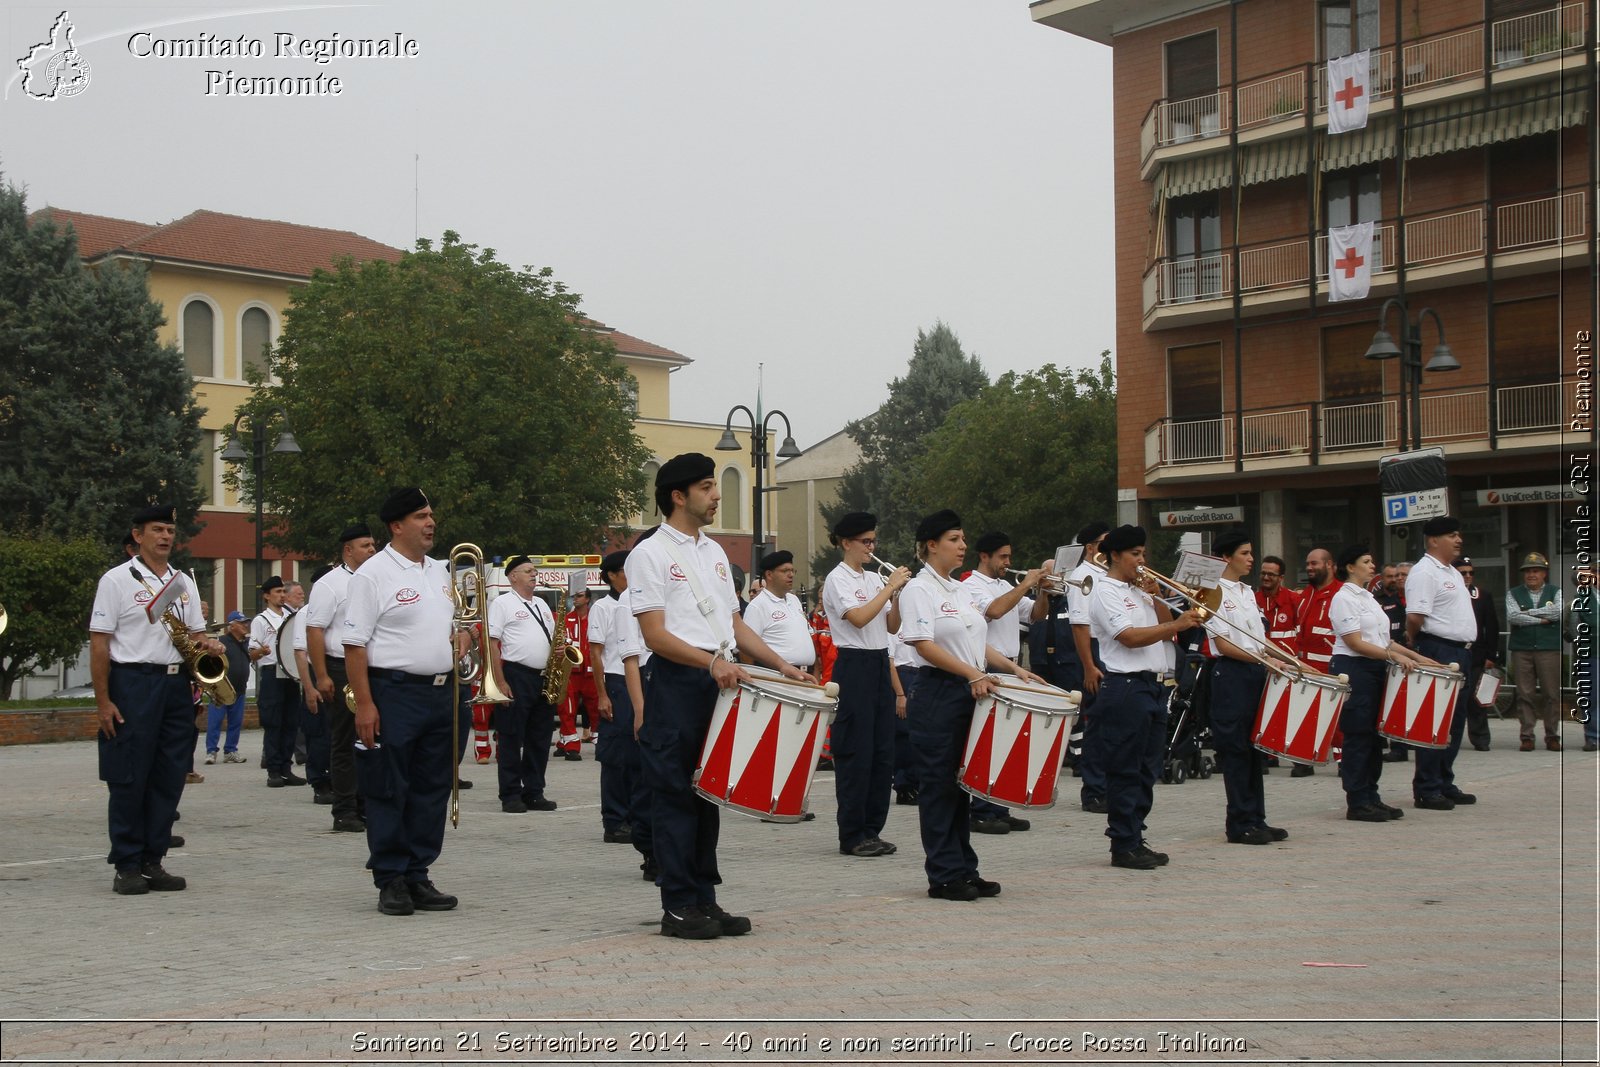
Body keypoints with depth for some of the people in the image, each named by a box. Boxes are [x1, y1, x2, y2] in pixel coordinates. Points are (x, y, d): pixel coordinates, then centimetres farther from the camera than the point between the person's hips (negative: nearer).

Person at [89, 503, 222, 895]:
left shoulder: (184, 582, 15)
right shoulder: (117, 580, -2)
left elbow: (197, 634, 20)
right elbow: (99, 642, -5)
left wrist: (208, 646, -5)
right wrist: (103, 700, -11)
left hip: (176, 683, 5)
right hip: (132, 684, -5)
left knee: (168, 778, 6)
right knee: (129, 779, -1)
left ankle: (152, 861, 14)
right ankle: (127, 866, 7)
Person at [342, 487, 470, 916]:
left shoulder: (440, 571, 15)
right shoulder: (374, 573, -8)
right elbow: (355, 644, -12)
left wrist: (459, 635, 4)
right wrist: (364, 703, -18)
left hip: (440, 693, 7)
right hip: (395, 695, -7)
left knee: (432, 791, 9)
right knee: (389, 792, 0)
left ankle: (417, 877, 18)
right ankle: (390, 881, 8)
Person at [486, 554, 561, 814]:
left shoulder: (542, 605, 19)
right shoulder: (502, 603, -2)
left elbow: (553, 638, 25)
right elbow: (492, 644, -8)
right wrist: (500, 682, -15)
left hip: (544, 678, 7)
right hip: (516, 676, -7)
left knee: (540, 738, 9)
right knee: (512, 738, -2)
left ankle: (534, 793, 16)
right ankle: (510, 796, 2)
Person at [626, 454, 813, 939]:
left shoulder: (715, 553, 17)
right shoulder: (649, 555, -6)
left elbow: (735, 624, 20)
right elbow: (655, 635, -14)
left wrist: (781, 665, 9)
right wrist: (710, 661, -26)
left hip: (721, 683, 7)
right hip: (676, 685, -7)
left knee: (708, 793, 10)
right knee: (675, 796, -3)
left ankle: (704, 900, 16)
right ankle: (678, 907, 2)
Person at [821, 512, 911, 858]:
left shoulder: (874, 579, 14)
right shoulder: (838, 579, -7)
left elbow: (891, 627, 12)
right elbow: (858, 618, -22)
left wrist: (898, 594, -3)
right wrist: (889, 587, -17)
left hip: (880, 665, 8)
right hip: (854, 665, -8)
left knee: (883, 752, 7)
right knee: (856, 754, -5)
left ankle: (872, 830, 14)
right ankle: (851, 836, 1)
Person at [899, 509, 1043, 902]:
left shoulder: (962, 590, 17)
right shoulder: (919, 590, -7)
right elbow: (924, 644, -18)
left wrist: (1014, 669, 9)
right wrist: (972, 674, -24)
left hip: (971, 692, 8)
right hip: (937, 692, -8)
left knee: (961, 784, 11)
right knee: (939, 785, -4)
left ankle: (965, 870, 16)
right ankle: (944, 876, 0)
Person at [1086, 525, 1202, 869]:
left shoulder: (1138, 592, 20)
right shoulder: (1105, 592, -7)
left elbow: (1165, 629, 17)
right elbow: (1130, 637, -19)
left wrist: (1156, 598, 4)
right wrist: (1177, 624, -22)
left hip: (1153, 686, 9)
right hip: (1125, 688, -9)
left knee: (1146, 769, 11)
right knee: (1125, 771, -5)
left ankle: (1135, 837, 17)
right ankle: (1124, 845, -1)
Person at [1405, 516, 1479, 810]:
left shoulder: (1452, 573, 19)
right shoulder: (1424, 572, -13)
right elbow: (1414, 617, -21)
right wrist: (1416, 645, -6)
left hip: (1459, 653, 10)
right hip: (1437, 653, -10)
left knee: (1455, 722, 13)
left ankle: (1445, 785, 21)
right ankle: (1426, 790, -3)